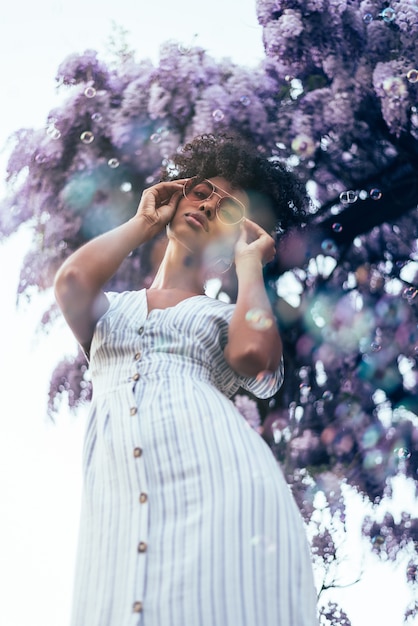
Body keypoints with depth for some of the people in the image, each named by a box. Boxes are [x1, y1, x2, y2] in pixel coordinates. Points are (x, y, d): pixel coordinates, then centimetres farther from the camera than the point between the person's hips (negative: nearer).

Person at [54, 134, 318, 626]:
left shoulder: (230, 318, 20)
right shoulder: (110, 309, 24)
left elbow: (254, 354, -6)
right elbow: (71, 280, -1)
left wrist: (249, 262, 12)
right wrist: (142, 224, 17)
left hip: (221, 484, -1)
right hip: (117, 508, 1)